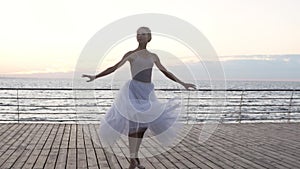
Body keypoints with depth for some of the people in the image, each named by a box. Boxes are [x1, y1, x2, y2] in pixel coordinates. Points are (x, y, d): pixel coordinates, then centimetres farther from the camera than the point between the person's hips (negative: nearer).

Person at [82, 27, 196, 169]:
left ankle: (135, 157, 18)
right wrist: (95, 77, -8)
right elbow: (114, 68, -1)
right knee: (133, 123, -5)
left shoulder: (153, 56, 13)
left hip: (147, 92, 4)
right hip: (134, 90, -4)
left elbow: (166, 72, 17)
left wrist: (182, 83, 17)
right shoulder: (131, 54, 1)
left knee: (143, 124, 5)